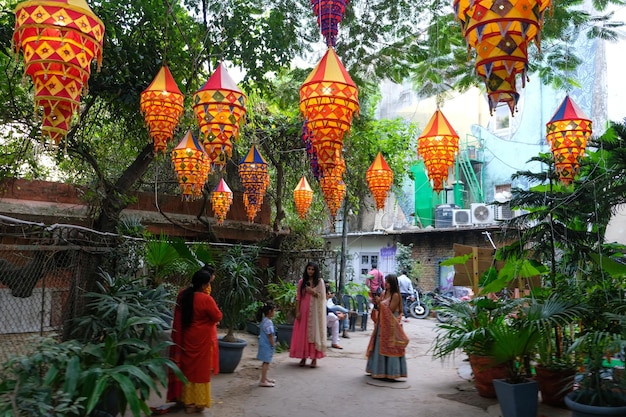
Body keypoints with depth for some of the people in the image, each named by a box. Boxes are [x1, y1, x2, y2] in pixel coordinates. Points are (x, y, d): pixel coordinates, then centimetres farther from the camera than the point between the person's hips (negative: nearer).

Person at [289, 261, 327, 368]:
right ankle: (303, 357, 12)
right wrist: (297, 311, -3)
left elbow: (322, 296, -4)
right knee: (302, 333, 3)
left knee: (314, 333, -1)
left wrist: (312, 291, -16)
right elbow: (298, 297, 4)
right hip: (303, 311, 2)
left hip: (315, 311, -2)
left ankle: (314, 358, 4)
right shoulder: (301, 282, 6)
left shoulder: (320, 281, 1)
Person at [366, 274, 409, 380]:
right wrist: (375, 303, -6)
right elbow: (378, 309, 13)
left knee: (389, 347, -2)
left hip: (391, 325, -7)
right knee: (379, 346, 12)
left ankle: (390, 371, 7)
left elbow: (390, 310, -16)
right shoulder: (383, 293, 9)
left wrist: (380, 302, -16)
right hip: (381, 323, 7)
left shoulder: (395, 295, -12)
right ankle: (380, 370, 23)